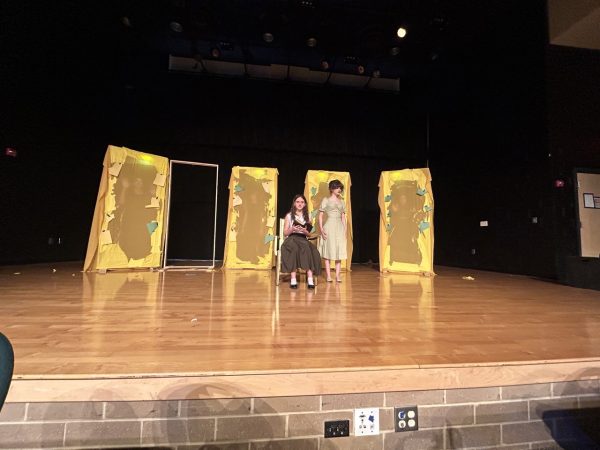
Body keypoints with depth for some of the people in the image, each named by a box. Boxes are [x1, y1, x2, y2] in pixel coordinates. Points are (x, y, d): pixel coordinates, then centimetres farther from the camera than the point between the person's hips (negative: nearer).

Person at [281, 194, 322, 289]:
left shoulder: (307, 217, 16)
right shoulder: (289, 215, 10)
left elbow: (308, 234, 14)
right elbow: (285, 233, 8)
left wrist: (305, 231, -9)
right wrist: (292, 229, -12)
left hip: (303, 240, 2)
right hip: (291, 239, -2)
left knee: (307, 249, -34)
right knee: (294, 249, -37)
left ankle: (310, 278, -38)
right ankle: (293, 279, -37)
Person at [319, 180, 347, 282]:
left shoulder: (341, 201, 15)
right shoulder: (326, 200, 2)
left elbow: (343, 217, 15)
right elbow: (320, 216, -2)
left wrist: (345, 230, 8)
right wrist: (321, 229, -12)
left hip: (339, 227, 4)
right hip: (329, 227, -4)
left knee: (339, 252, 3)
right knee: (328, 251, -1)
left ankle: (337, 275, 8)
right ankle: (328, 276, 4)